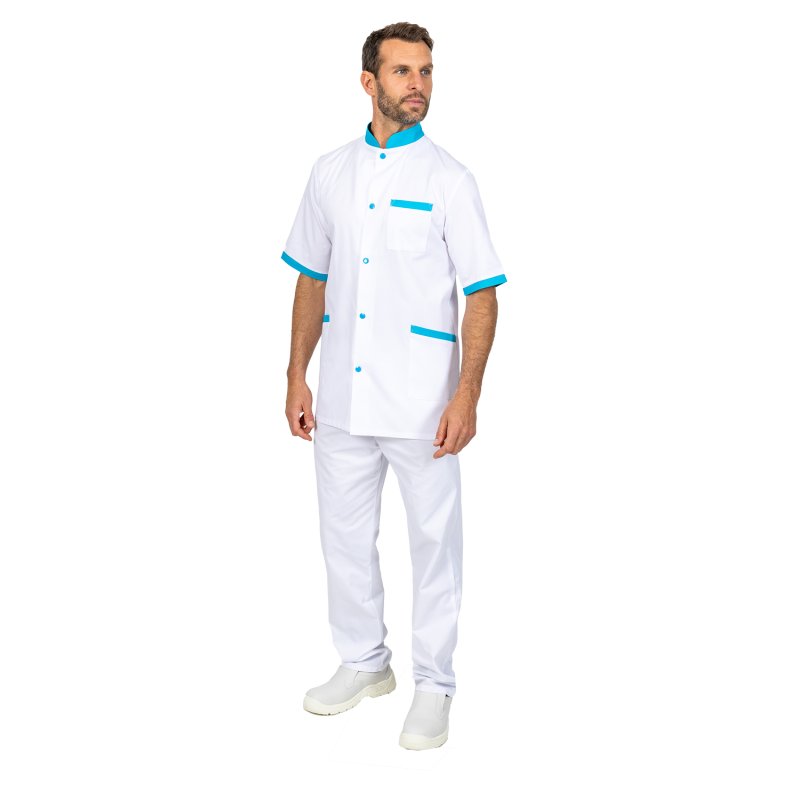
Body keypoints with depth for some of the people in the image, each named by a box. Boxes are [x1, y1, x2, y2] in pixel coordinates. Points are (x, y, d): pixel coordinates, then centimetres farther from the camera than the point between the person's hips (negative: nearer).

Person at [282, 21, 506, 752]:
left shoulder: (450, 179, -5)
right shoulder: (330, 172, 7)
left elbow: (482, 294, -8)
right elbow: (311, 280, 12)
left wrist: (467, 396, -16)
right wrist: (297, 378, 7)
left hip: (422, 404, -4)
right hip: (343, 399, 4)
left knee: (434, 542, 6)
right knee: (344, 536, 14)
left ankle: (433, 685, 20)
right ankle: (363, 663, 32)